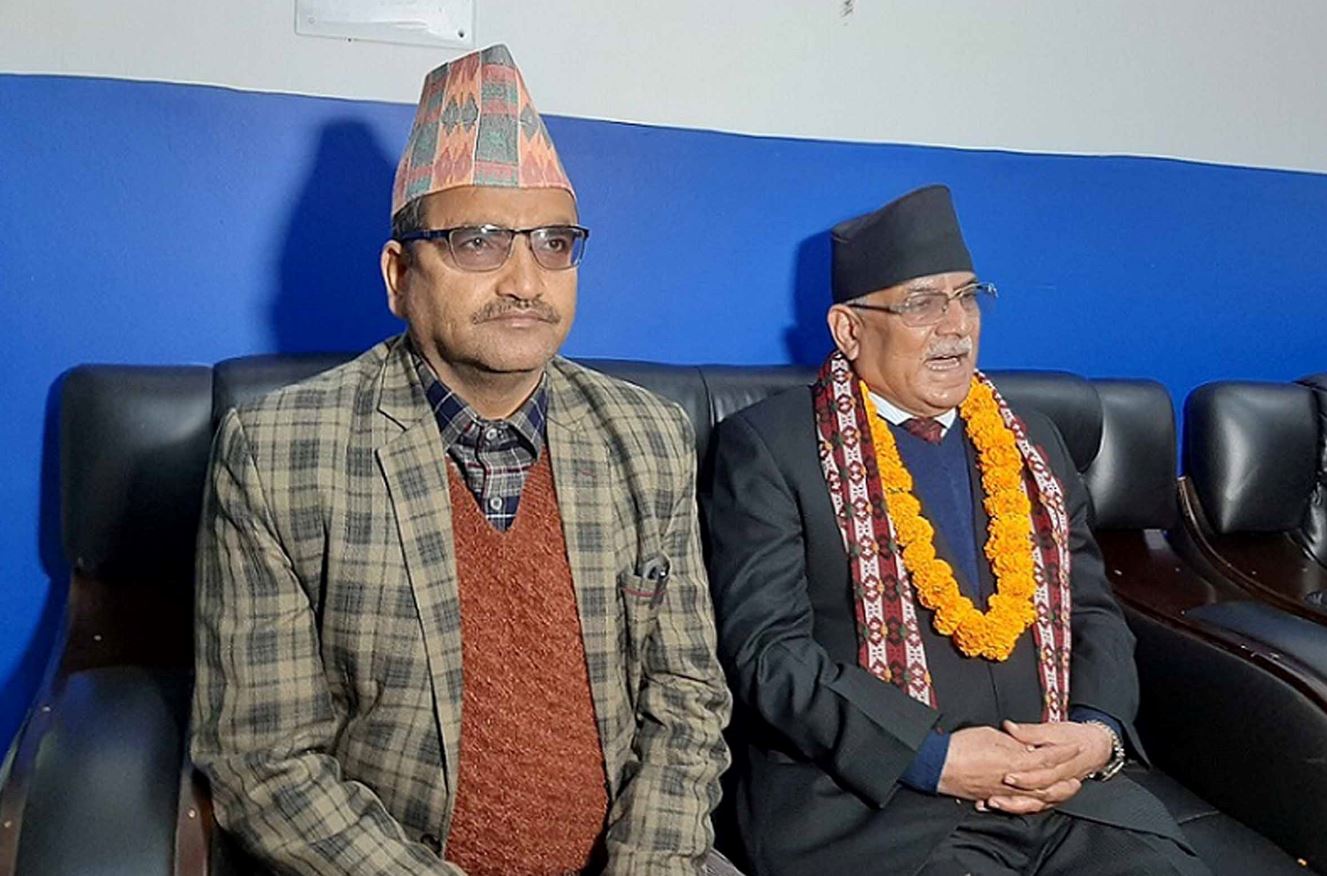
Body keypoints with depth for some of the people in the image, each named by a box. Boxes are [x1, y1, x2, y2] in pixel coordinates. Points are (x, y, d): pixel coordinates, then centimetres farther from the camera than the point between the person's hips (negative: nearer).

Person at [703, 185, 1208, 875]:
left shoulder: (1032, 442, 15)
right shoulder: (768, 448, -4)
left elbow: (1092, 610, 16)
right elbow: (765, 650, -10)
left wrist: (1099, 730, -4)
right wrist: (934, 757, -17)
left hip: (1059, 786, 5)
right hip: (864, 798, -5)